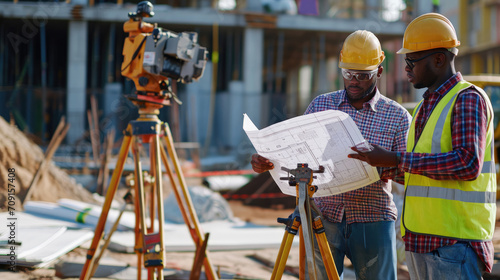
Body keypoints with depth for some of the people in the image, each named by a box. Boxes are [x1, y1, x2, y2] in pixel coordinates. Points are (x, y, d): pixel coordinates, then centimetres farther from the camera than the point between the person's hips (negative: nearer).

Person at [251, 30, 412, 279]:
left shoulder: (398, 116, 2)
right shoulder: (320, 105, 9)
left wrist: (391, 168, -25)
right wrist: (266, 161, -12)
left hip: (373, 221, -2)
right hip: (324, 218, 2)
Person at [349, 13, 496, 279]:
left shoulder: (468, 99, -9)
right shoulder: (426, 105, 20)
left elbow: (468, 164, -22)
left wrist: (398, 160, -21)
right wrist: (382, 162, 7)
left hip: (454, 240, -9)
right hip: (419, 237, 9)